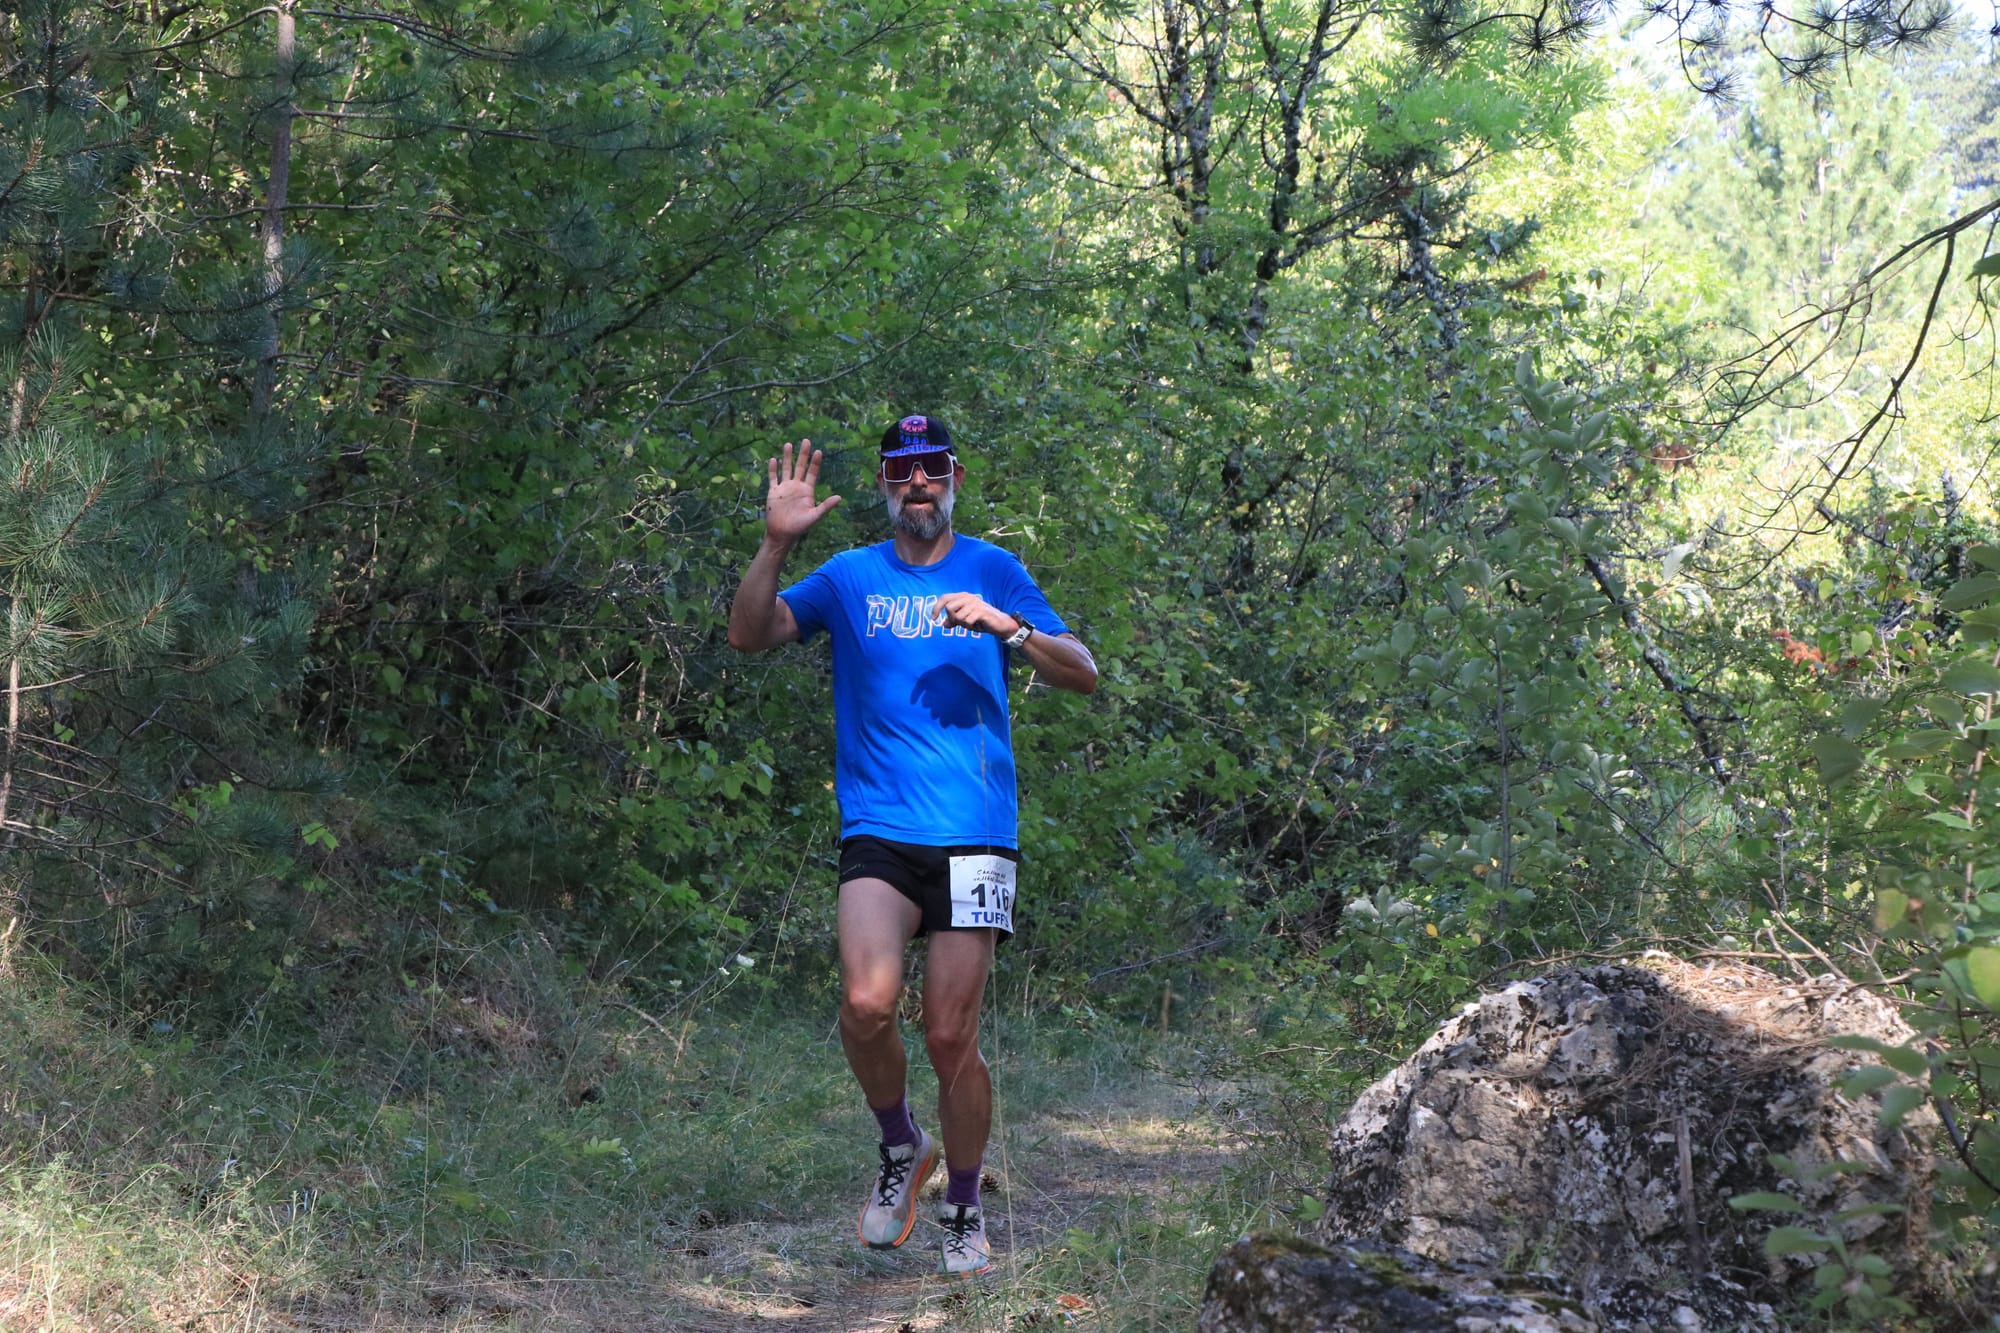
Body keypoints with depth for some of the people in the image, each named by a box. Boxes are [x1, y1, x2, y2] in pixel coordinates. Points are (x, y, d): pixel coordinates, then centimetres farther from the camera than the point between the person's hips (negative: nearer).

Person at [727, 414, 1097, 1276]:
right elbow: (749, 635, -1)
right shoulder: (849, 578, 10)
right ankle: (901, 1149, 8)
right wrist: (777, 543, -14)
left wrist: (1007, 626, -11)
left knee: (950, 1037, -2)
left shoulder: (995, 573, 10)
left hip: (973, 837, 0)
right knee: (867, 1003, -21)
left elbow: (1084, 675, 6)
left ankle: (963, 1212, 19)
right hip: (877, 832, 0)